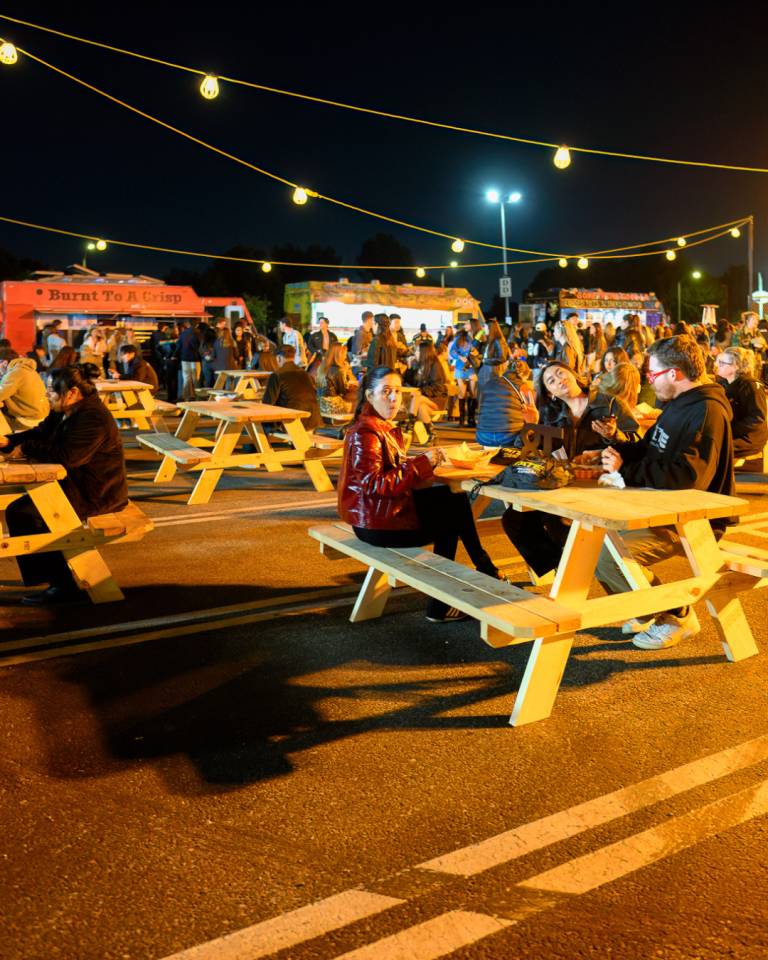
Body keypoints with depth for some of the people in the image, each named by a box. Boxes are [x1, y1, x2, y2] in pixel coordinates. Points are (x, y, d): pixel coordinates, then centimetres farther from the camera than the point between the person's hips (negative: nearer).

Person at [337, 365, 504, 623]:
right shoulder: (365, 433, -19)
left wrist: (424, 461, -2)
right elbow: (374, 485, -26)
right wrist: (421, 464, -22)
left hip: (389, 508, 9)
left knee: (455, 498, 8)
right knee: (452, 518, 4)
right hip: (375, 525, -9)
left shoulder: (387, 427, 12)